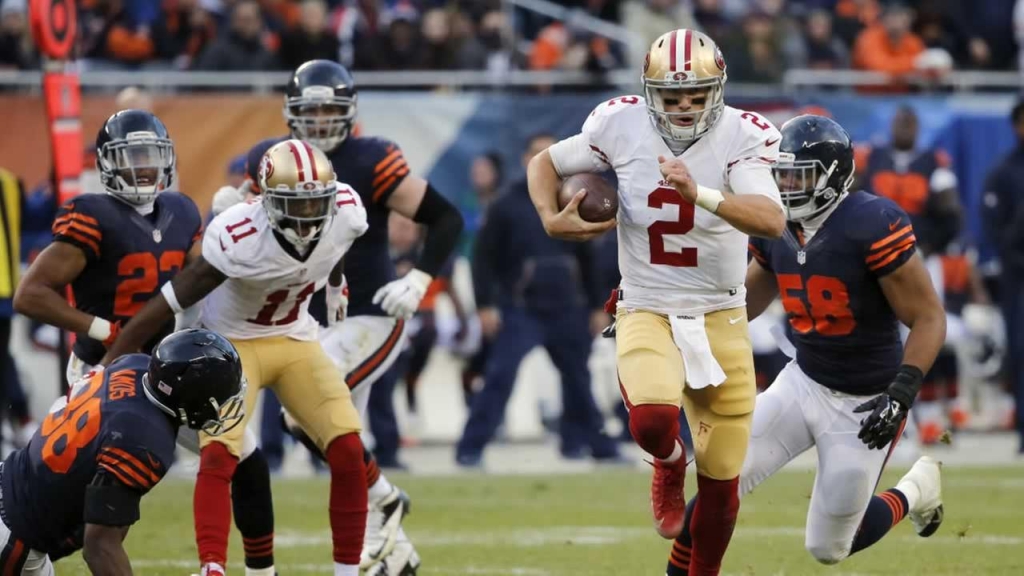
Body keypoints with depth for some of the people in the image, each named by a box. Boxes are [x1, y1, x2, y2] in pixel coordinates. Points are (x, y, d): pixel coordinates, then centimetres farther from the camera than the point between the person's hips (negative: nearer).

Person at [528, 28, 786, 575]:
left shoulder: (742, 136, -16)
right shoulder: (622, 125, -10)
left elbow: (772, 221, -32)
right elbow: (545, 163, 8)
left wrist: (699, 194, -46)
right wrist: (551, 219, -11)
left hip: (719, 318, 0)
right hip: (646, 311, 0)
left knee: (721, 480, 3)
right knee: (653, 420, -30)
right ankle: (670, 464, 8)